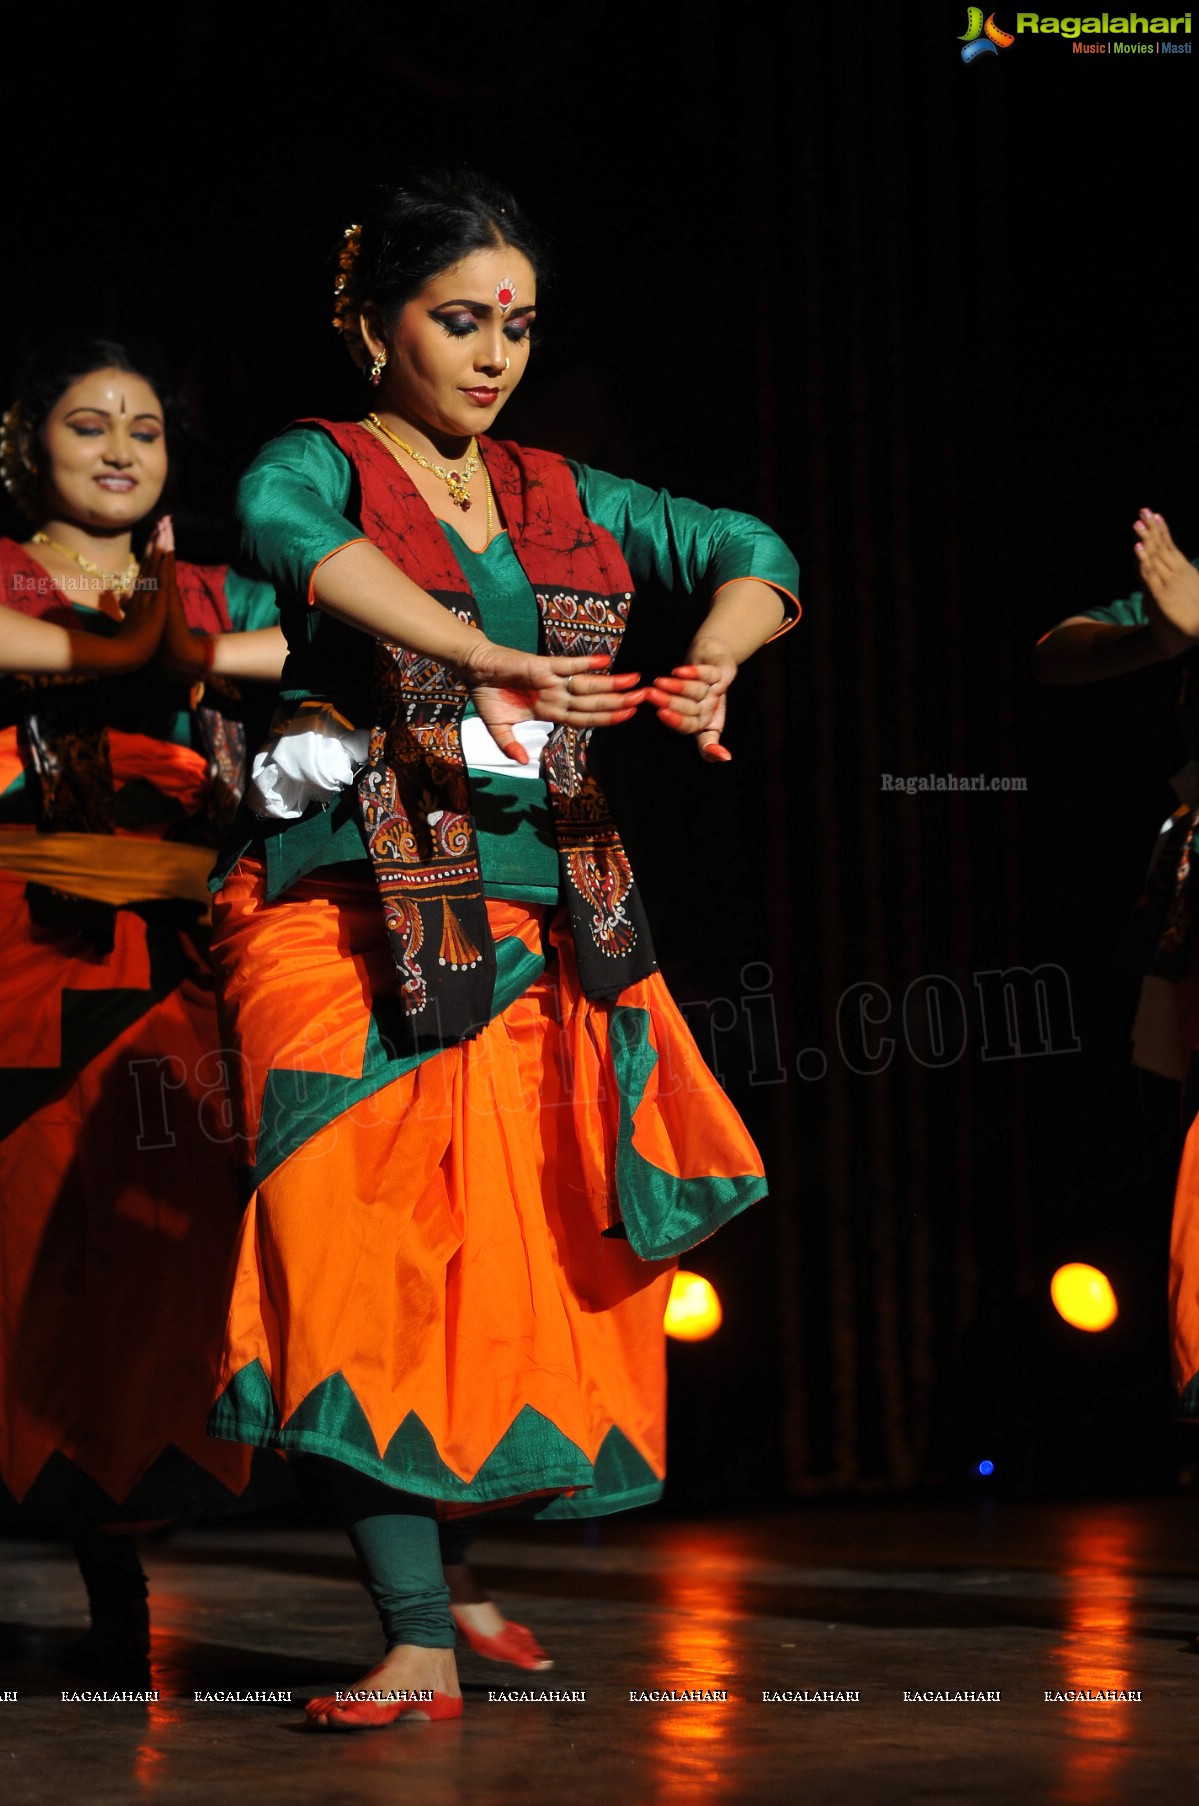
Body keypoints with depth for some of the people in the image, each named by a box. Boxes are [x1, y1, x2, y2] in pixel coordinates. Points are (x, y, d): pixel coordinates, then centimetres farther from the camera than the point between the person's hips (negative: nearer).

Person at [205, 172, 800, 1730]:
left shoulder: (564, 501, 18)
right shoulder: (324, 465, 1)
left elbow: (749, 555, 16)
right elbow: (280, 525, -23)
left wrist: (708, 664, -8)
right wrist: (490, 660, -35)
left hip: (540, 923, 5)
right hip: (352, 909, -5)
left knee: (526, 1271, 3)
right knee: (372, 1260, -15)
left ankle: (447, 1562, 25)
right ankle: (417, 1644, -17)